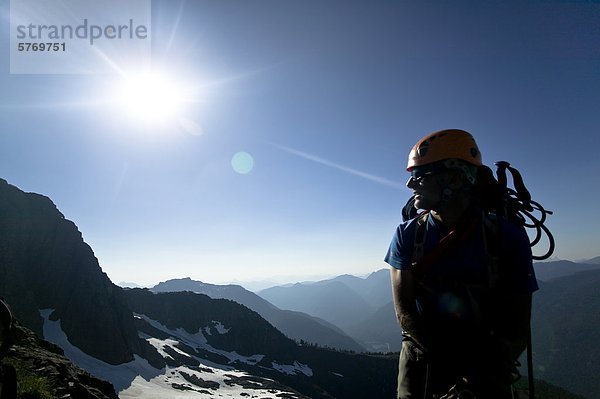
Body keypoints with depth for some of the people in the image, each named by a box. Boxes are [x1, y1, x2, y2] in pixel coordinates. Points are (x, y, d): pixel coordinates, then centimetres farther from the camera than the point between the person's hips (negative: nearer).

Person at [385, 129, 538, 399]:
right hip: (422, 363, 1)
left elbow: (518, 327, -11)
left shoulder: (506, 235, -12)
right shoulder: (408, 235, -9)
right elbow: (404, 311, -11)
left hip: (485, 371, 0)